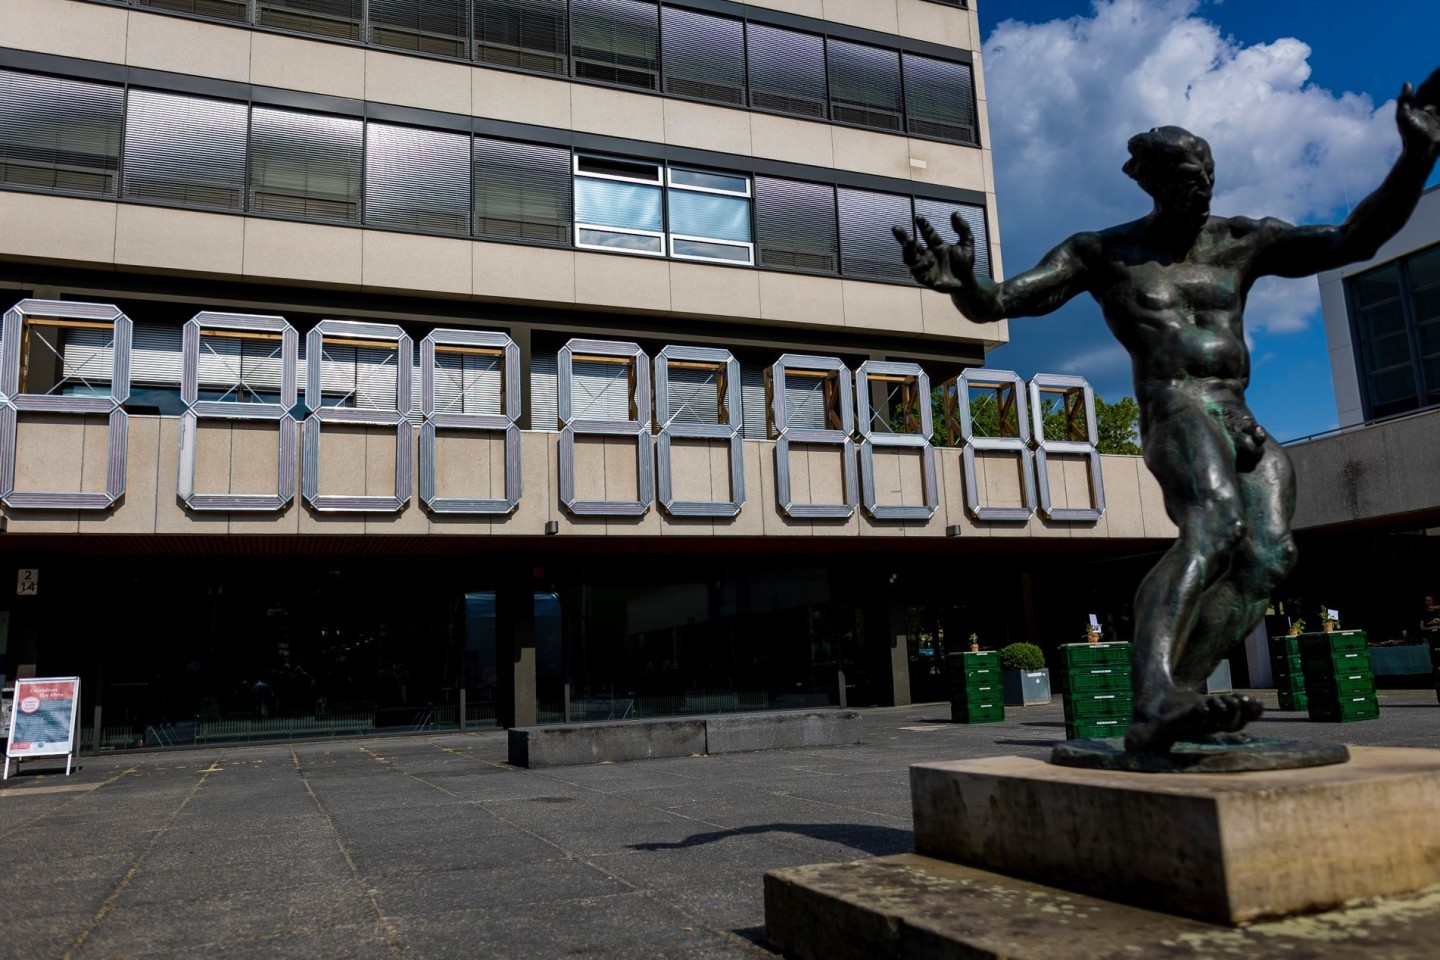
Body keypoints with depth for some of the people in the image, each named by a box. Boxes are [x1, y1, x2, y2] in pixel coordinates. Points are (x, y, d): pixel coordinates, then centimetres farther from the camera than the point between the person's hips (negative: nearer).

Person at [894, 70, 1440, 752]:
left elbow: (1354, 241, 13)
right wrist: (961, 284, -25)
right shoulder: (1103, 253, 6)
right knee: (1214, 526, -33)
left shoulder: (1242, 242, 18)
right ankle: (1156, 701, -46)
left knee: (1265, 556, -15)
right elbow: (995, 303, -1)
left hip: (1243, 426, 6)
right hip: (1176, 410, -6)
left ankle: (1171, 704, -18)